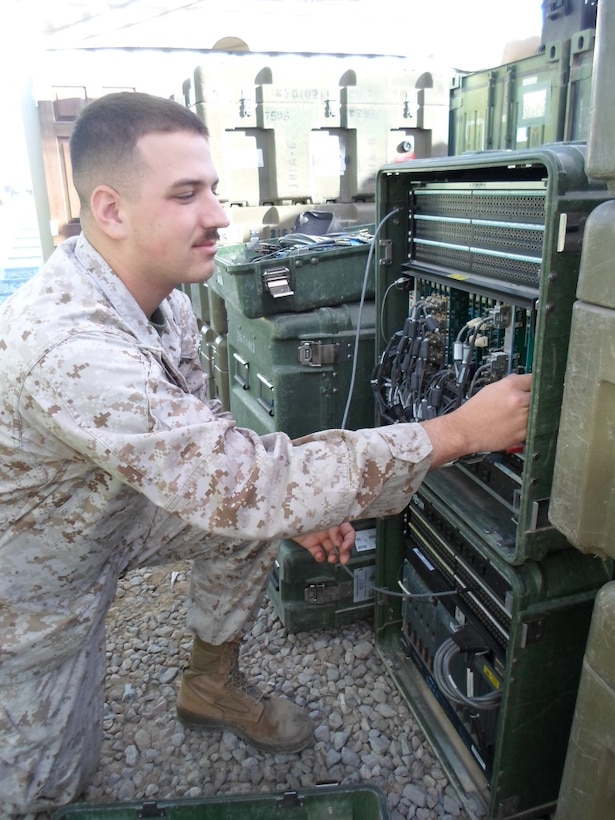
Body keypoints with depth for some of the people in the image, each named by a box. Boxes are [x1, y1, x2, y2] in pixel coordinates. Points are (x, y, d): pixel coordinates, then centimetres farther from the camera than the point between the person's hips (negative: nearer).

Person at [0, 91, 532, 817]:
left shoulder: (162, 298, -11)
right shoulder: (65, 342, -41)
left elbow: (202, 441, 2)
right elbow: (245, 488, -44)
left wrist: (293, 505, -12)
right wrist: (462, 431, -40)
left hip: (113, 514, 7)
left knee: (250, 522, -6)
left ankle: (210, 686, 17)